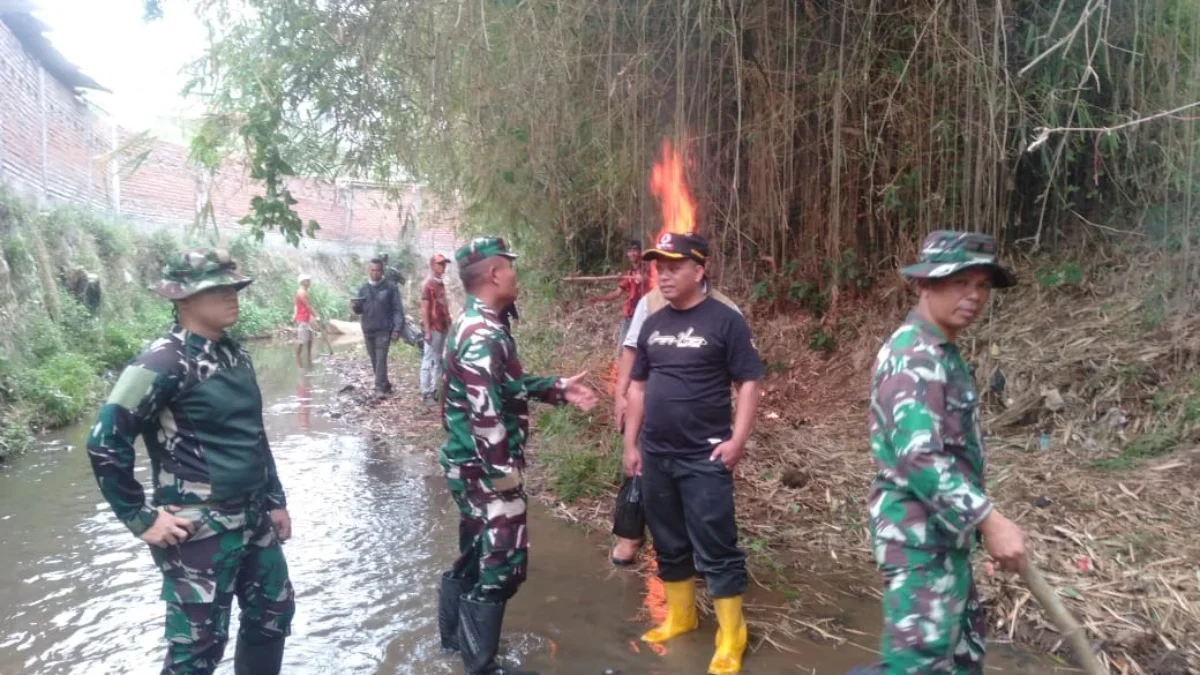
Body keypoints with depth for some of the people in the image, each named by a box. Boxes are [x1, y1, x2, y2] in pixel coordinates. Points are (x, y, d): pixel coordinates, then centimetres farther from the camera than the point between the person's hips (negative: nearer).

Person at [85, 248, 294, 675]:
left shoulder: (232, 354, 7)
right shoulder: (164, 361, -18)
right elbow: (105, 443, -19)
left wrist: (275, 500, 16)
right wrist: (140, 519, -13)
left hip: (254, 521, 8)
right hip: (200, 531, -8)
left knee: (273, 613, 19)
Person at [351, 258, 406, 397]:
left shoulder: (390, 287, -3)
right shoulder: (363, 289, 9)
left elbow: (398, 309, -5)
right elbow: (360, 310, 13)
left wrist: (397, 328, -13)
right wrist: (355, 306, -12)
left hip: (384, 330, -5)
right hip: (368, 330, 5)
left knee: (381, 359, -12)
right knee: (374, 360, 10)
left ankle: (380, 387, -11)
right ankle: (384, 385, 22)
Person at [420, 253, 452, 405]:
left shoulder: (441, 284, 14)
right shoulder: (427, 284, -11)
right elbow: (424, 309, -14)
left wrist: (448, 325, 15)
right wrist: (427, 331, -18)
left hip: (443, 328, 8)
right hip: (433, 329, -8)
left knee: (439, 360, 12)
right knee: (429, 360, -3)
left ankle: (435, 390, 18)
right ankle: (425, 393, 2)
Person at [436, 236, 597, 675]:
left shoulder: (474, 325, 9)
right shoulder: (483, 335, -24)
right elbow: (486, 416, -27)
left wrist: (558, 389, 15)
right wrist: (507, 477, -23)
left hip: (472, 466, 10)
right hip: (487, 469, -10)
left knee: (475, 553, 23)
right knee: (502, 562, 1)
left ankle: (455, 635, 40)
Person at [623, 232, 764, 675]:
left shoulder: (724, 321, -9)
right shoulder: (653, 324, 8)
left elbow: (749, 383, -8)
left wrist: (737, 441, -16)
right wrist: (630, 443, 12)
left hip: (704, 458, -6)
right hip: (656, 456, 6)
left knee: (715, 550, 1)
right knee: (669, 544, 17)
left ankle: (730, 639, 14)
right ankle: (679, 617, 34)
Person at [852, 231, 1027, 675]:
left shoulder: (943, 353, 13)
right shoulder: (913, 356, -20)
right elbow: (920, 457, -29)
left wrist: (979, 520, 19)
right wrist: (990, 521, -26)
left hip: (946, 534, 11)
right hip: (919, 536, -11)